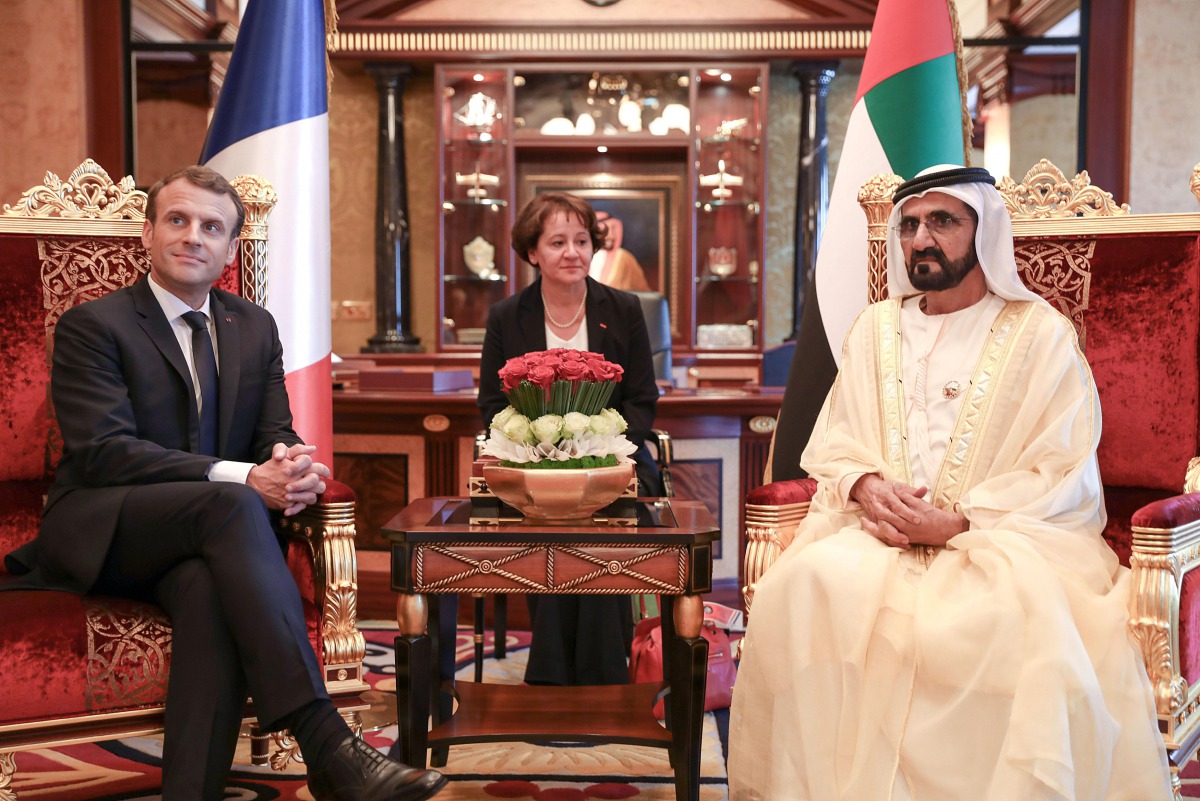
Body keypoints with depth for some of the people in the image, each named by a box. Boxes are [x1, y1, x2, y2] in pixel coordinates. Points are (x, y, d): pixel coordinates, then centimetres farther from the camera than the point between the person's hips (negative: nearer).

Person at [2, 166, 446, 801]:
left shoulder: (255, 328, 16)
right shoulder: (91, 326, -1)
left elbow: (276, 434, 12)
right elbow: (104, 451, -15)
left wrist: (290, 465, -17)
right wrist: (243, 478, -27)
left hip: (193, 545, 4)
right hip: (100, 535, -4)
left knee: (211, 587, -36)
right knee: (229, 503, -36)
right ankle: (326, 747, -44)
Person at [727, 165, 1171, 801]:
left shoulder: (1040, 332, 5)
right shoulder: (876, 327, 19)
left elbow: (1066, 476, -3)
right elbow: (830, 443, 17)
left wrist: (957, 522, -16)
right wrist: (866, 486, -7)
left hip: (1003, 534, -3)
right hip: (881, 531, 3)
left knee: (1021, 612, -36)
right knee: (808, 583, -28)